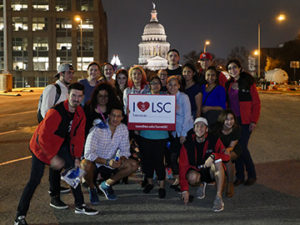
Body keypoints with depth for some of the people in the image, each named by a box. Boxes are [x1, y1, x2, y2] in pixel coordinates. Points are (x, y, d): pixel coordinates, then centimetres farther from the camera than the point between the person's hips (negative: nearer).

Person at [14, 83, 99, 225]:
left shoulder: (80, 113, -6)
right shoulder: (55, 112, -31)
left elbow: (78, 136, 2)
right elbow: (43, 136, -30)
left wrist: (77, 157, -1)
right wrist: (53, 157, -31)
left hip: (61, 143, 7)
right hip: (42, 145, -7)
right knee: (35, 180, -11)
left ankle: (80, 206, 18)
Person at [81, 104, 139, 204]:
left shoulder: (123, 128, -7)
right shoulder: (97, 129, -23)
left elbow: (125, 150, -1)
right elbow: (88, 154, -28)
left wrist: (121, 160, -24)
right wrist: (107, 162, -37)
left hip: (110, 163, 5)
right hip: (94, 162, -4)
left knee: (133, 165, -13)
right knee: (86, 165, -38)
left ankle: (106, 184, 6)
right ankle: (92, 188, -3)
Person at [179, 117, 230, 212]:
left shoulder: (214, 140, -9)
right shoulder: (187, 144, -8)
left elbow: (227, 156, -16)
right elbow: (183, 166, -9)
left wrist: (213, 156, -37)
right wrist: (184, 189, -15)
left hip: (211, 171, 0)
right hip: (196, 171, 1)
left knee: (218, 159, -30)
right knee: (192, 177, -34)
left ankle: (219, 197, -29)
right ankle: (201, 184, 8)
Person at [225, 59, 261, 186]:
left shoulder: (248, 82, -4)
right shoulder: (228, 84, 10)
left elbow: (256, 103, -5)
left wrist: (254, 121, -11)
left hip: (245, 121, -5)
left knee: (242, 147, -9)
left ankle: (252, 175, 10)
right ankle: (240, 176, 15)